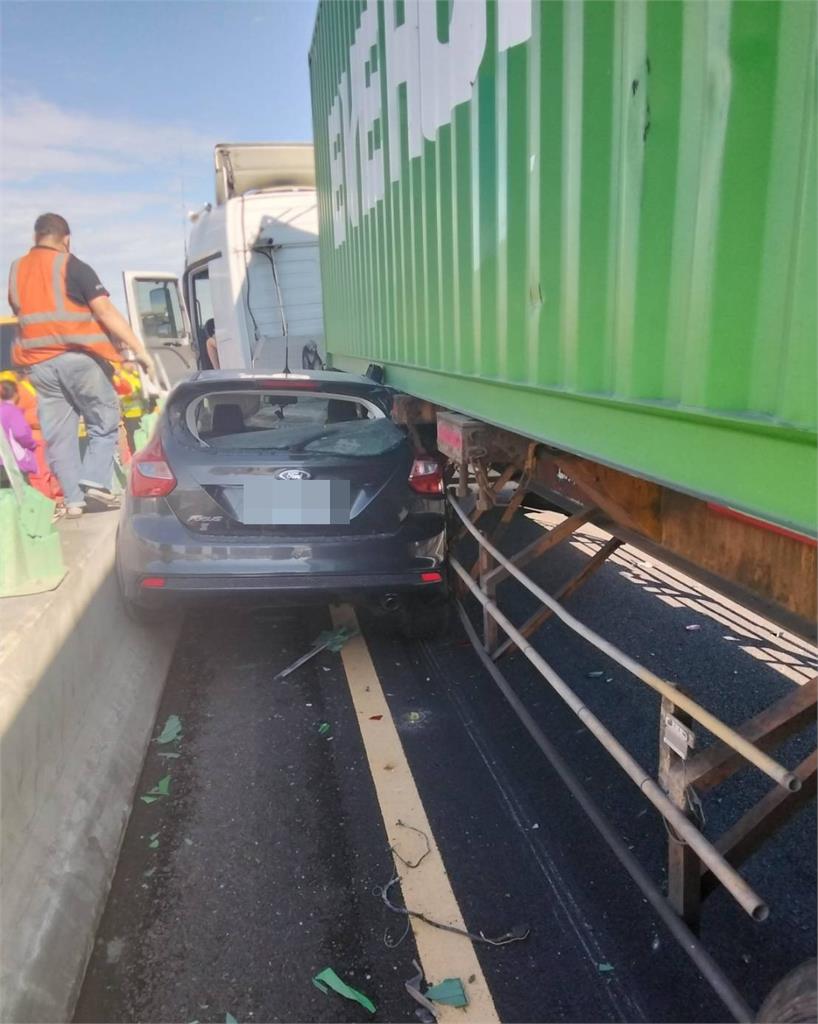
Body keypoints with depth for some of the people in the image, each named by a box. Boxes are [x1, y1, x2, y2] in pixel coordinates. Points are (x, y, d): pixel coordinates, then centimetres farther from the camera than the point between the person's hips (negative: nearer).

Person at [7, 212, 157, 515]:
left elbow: (27, 314, 20)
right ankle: (95, 481, -8)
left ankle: (74, 498, 7)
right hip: (79, 357, -5)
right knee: (104, 422, 6)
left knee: (57, 433, 7)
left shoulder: (15, 271, 14)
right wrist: (139, 349, -14)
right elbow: (105, 311, -12)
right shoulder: (73, 267, -4)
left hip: (38, 362, 5)